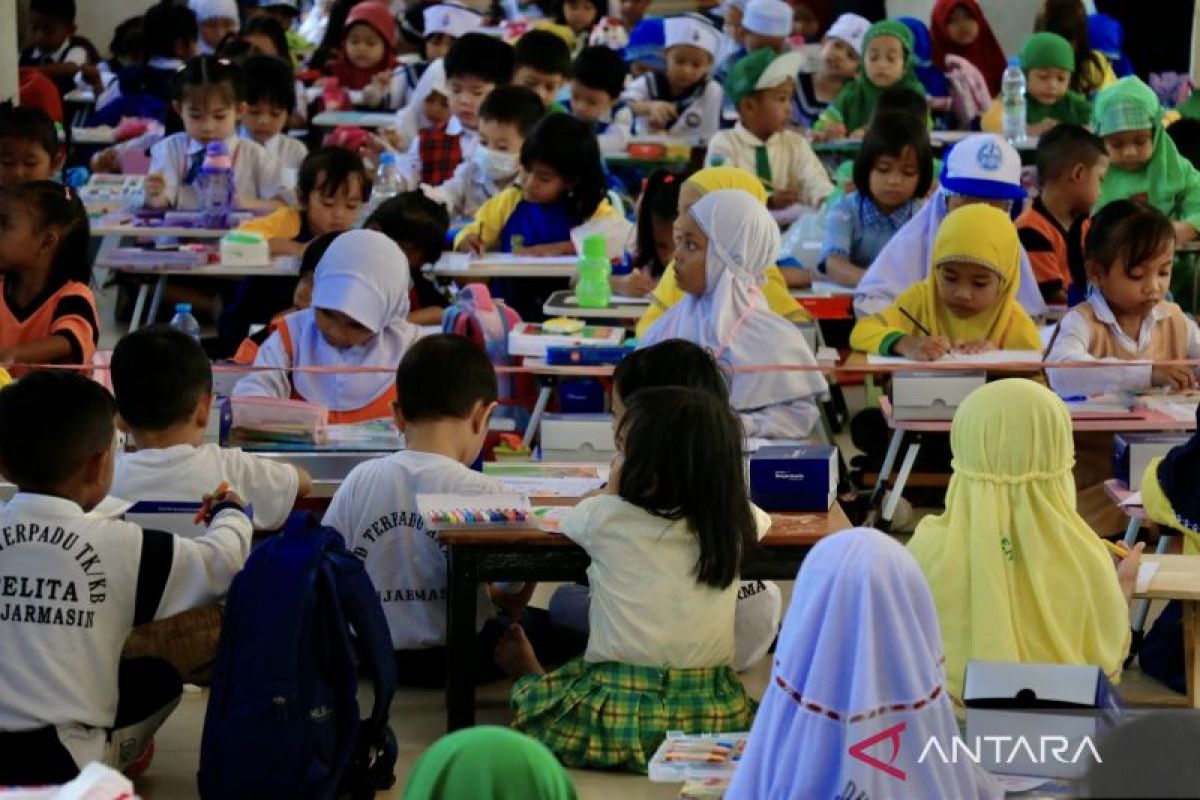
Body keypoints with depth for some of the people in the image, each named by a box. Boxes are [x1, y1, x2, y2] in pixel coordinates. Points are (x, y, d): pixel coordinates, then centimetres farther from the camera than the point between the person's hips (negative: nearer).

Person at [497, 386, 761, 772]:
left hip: (617, 722, -3)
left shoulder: (608, 518, -10)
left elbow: (570, 521, 14)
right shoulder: (734, 521, -2)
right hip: (717, 718, 3)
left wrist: (614, 492, 28)